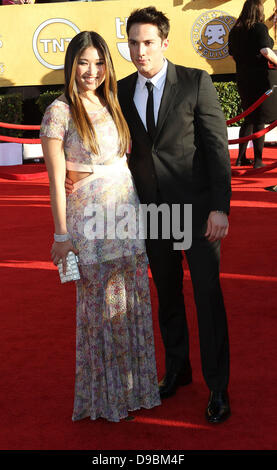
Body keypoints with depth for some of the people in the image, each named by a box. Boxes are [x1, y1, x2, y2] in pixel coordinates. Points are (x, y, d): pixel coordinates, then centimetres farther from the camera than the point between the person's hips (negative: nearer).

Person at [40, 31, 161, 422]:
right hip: (91, 220, -6)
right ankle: (106, 393, 24)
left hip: (128, 212, 6)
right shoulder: (59, 112, -9)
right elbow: (56, 180, -10)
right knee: (101, 306, 5)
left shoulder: (111, 106, 10)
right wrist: (62, 235, -11)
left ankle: (135, 383, 30)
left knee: (133, 302, 12)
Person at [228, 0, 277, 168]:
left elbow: (233, 54, 14)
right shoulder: (259, 27, -12)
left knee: (249, 118, 17)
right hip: (262, 77, -6)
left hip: (243, 78, 6)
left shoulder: (235, 30, 7)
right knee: (260, 120, 1)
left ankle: (241, 157, 19)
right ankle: (258, 161, 4)